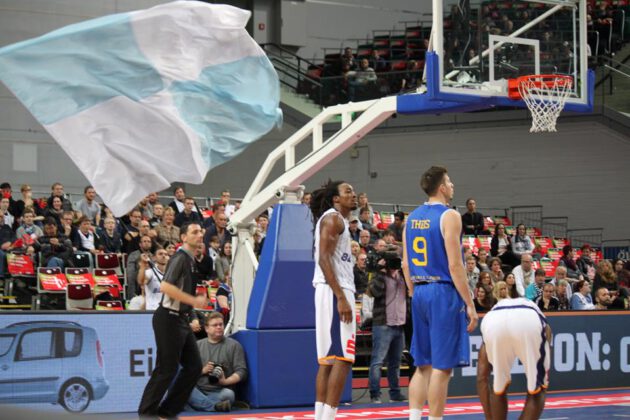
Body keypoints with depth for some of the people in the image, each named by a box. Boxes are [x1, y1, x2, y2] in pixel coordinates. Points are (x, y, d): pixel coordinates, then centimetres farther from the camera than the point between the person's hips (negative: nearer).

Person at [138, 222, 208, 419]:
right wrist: (194, 301, -22)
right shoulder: (180, 257, -14)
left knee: (194, 365, 8)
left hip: (181, 319, 9)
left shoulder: (190, 260, 15)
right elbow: (165, 286, -26)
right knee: (167, 369, -6)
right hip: (168, 319, -9)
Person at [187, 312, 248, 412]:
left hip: (220, 392, -1)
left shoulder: (234, 345, 12)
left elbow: (241, 371, 2)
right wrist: (202, 371, -8)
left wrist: (226, 381, -15)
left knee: (228, 394, -37)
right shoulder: (198, 345, 19)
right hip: (199, 391, 2)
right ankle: (216, 406, -44)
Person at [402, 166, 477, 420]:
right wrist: (470, 304, -12)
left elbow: (406, 265, 13)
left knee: (423, 365, 12)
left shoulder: (412, 218, 12)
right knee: (442, 366, -3)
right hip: (444, 293, -8)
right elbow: (454, 265, -15)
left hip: (420, 293, 8)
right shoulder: (449, 216, -11)